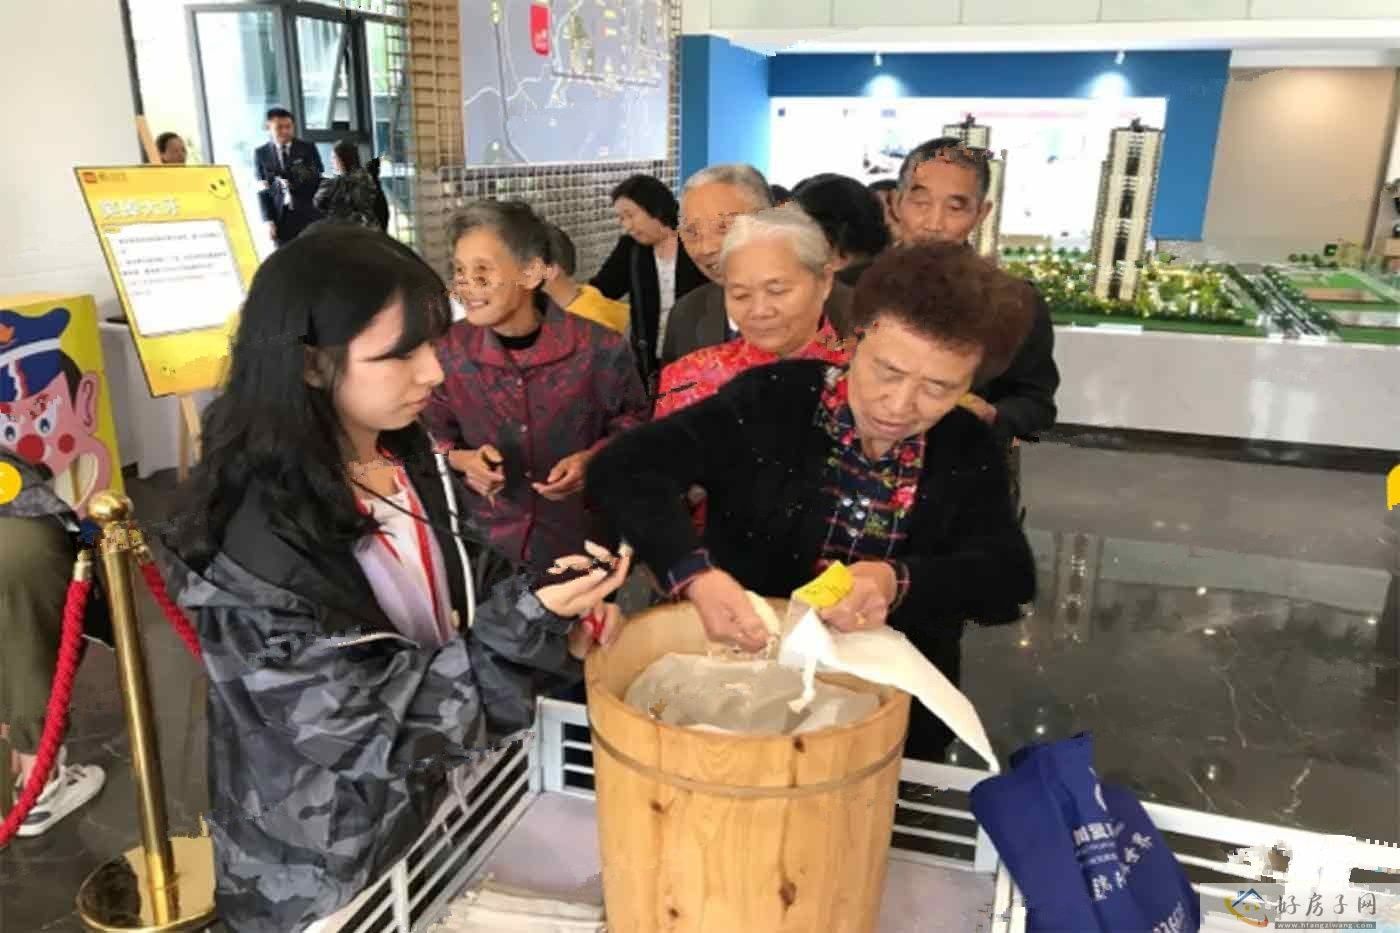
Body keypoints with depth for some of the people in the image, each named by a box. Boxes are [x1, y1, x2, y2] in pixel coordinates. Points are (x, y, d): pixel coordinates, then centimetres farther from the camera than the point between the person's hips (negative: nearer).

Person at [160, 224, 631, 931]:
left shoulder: (410, 458, -7)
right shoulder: (253, 552, -30)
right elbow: (375, 731, -26)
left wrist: (560, 618, -13)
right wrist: (530, 624, -32)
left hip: (443, 791, 7)